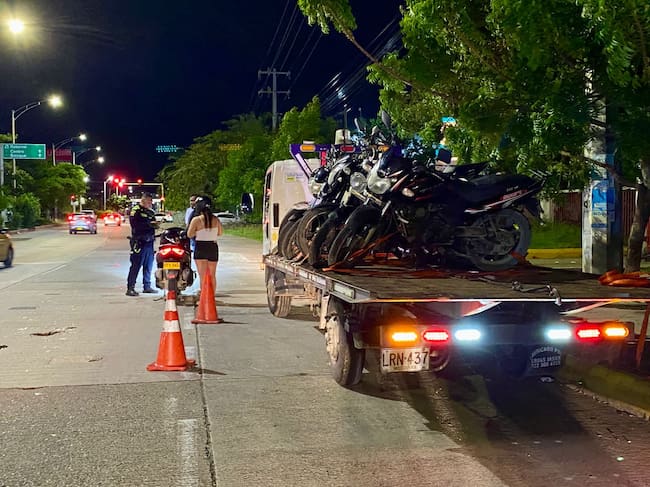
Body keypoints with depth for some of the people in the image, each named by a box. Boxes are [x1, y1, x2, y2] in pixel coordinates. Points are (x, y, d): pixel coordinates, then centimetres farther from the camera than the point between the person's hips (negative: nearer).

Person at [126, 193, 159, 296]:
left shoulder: (151, 212, 21)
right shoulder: (136, 210, -6)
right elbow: (135, 224, -18)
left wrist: (155, 224, 0)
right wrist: (149, 224, -22)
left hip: (149, 241, 8)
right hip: (139, 241, -8)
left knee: (148, 265, 13)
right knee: (136, 265, -9)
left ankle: (147, 286, 22)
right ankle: (130, 288, -8)